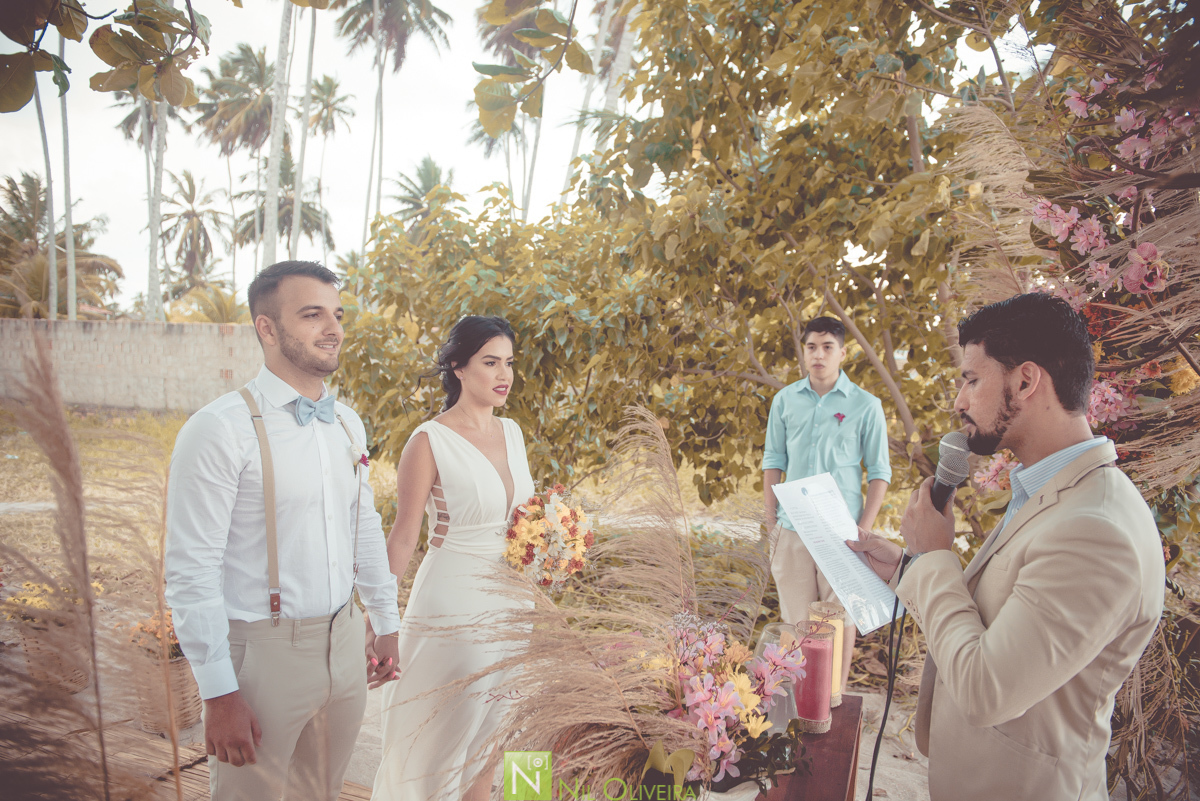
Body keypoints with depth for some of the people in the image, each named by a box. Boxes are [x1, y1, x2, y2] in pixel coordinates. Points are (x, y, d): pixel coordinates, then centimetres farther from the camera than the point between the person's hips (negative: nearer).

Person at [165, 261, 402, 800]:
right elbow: (191, 570, -16)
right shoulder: (220, 429, -15)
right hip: (263, 650, -6)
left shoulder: (347, 423, 6)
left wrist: (386, 623, 18)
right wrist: (219, 693, -17)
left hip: (343, 640, 6)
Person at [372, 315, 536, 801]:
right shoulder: (429, 442, -13)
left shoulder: (512, 433, 6)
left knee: (488, 738, 15)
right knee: (441, 740, 7)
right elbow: (403, 537, -11)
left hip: (510, 605, 6)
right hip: (452, 606, -6)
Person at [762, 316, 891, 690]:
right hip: (793, 528, 2)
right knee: (796, 616, 9)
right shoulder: (785, 400, 5)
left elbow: (879, 472, -1)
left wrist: (864, 529, -8)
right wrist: (771, 522, 5)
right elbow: (773, 461, 9)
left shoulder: (865, 405, -3)